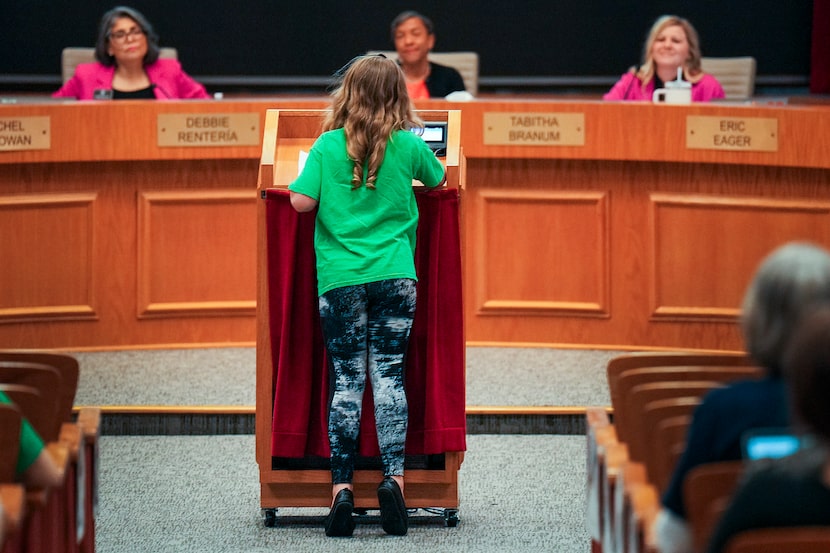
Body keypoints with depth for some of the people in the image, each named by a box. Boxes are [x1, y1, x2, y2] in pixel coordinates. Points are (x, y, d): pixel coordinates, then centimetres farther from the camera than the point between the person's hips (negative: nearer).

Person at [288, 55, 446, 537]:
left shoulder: (328, 145, -2)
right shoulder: (409, 145, 2)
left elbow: (301, 201, -6)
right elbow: (439, 179, 20)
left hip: (339, 277, 0)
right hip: (395, 276, 0)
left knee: (346, 379, 3)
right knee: (389, 374, 3)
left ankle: (342, 487, -4)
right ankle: (394, 476, -10)